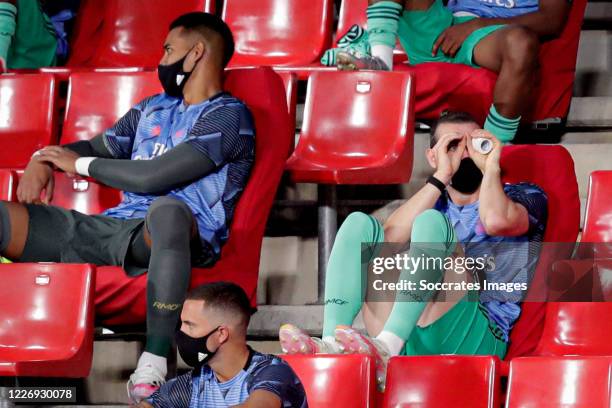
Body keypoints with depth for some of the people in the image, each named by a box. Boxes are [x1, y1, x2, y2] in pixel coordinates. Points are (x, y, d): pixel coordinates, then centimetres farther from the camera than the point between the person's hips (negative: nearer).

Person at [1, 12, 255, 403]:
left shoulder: (229, 116, -2)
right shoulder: (152, 108, 25)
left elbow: (153, 177, -12)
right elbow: (98, 147, 33)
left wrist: (80, 164, 2)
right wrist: (43, 161, 10)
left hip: (176, 238, -7)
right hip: (116, 225, 8)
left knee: (168, 208, -45)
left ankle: (155, 359, -45)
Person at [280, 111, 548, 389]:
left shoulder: (524, 197, 16)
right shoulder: (436, 203, 27)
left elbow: (496, 220, -13)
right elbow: (390, 238, 1)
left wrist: (491, 165, 3)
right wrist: (442, 177, 2)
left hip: (478, 341, -4)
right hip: (410, 343, 4)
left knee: (431, 222, -23)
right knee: (360, 224, -7)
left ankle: (385, 349, -44)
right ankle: (331, 347, -29)